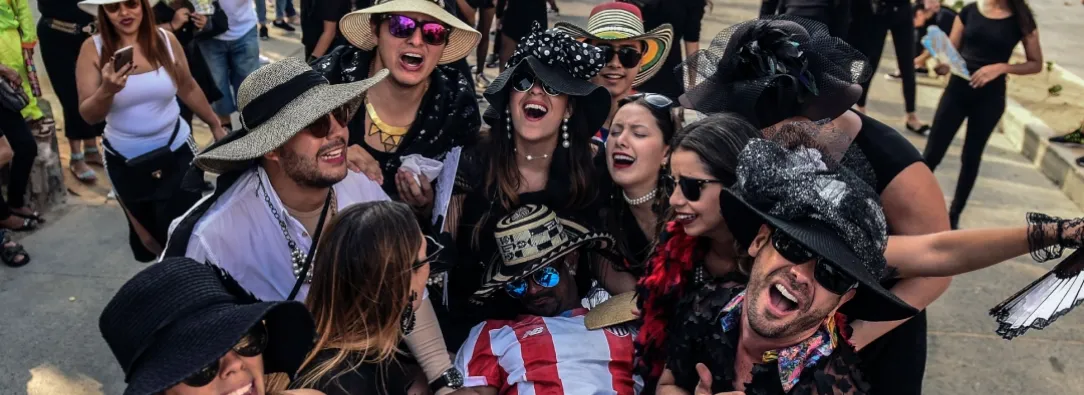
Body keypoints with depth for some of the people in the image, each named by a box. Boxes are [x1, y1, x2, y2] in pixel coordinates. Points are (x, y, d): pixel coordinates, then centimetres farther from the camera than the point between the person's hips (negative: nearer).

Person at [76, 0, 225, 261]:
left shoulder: (166, 40, -7)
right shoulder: (93, 49, -11)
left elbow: (188, 89, 7)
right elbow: (88, 116, -13)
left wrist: (215, 125, 14)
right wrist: (106, 90, -33)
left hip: (175, 150, 0)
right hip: (124, 160, 0)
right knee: (146, 229, 19)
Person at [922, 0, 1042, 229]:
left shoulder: (1022, 20, -2)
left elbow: (1036, 64, 2)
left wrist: (1001, 67, -15)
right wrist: (943, 64, -18)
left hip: (990, 96, -1)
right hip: (957, 89, 1)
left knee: (971, 157, 8)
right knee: (932, 153, 0)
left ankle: (954, 215, 20)